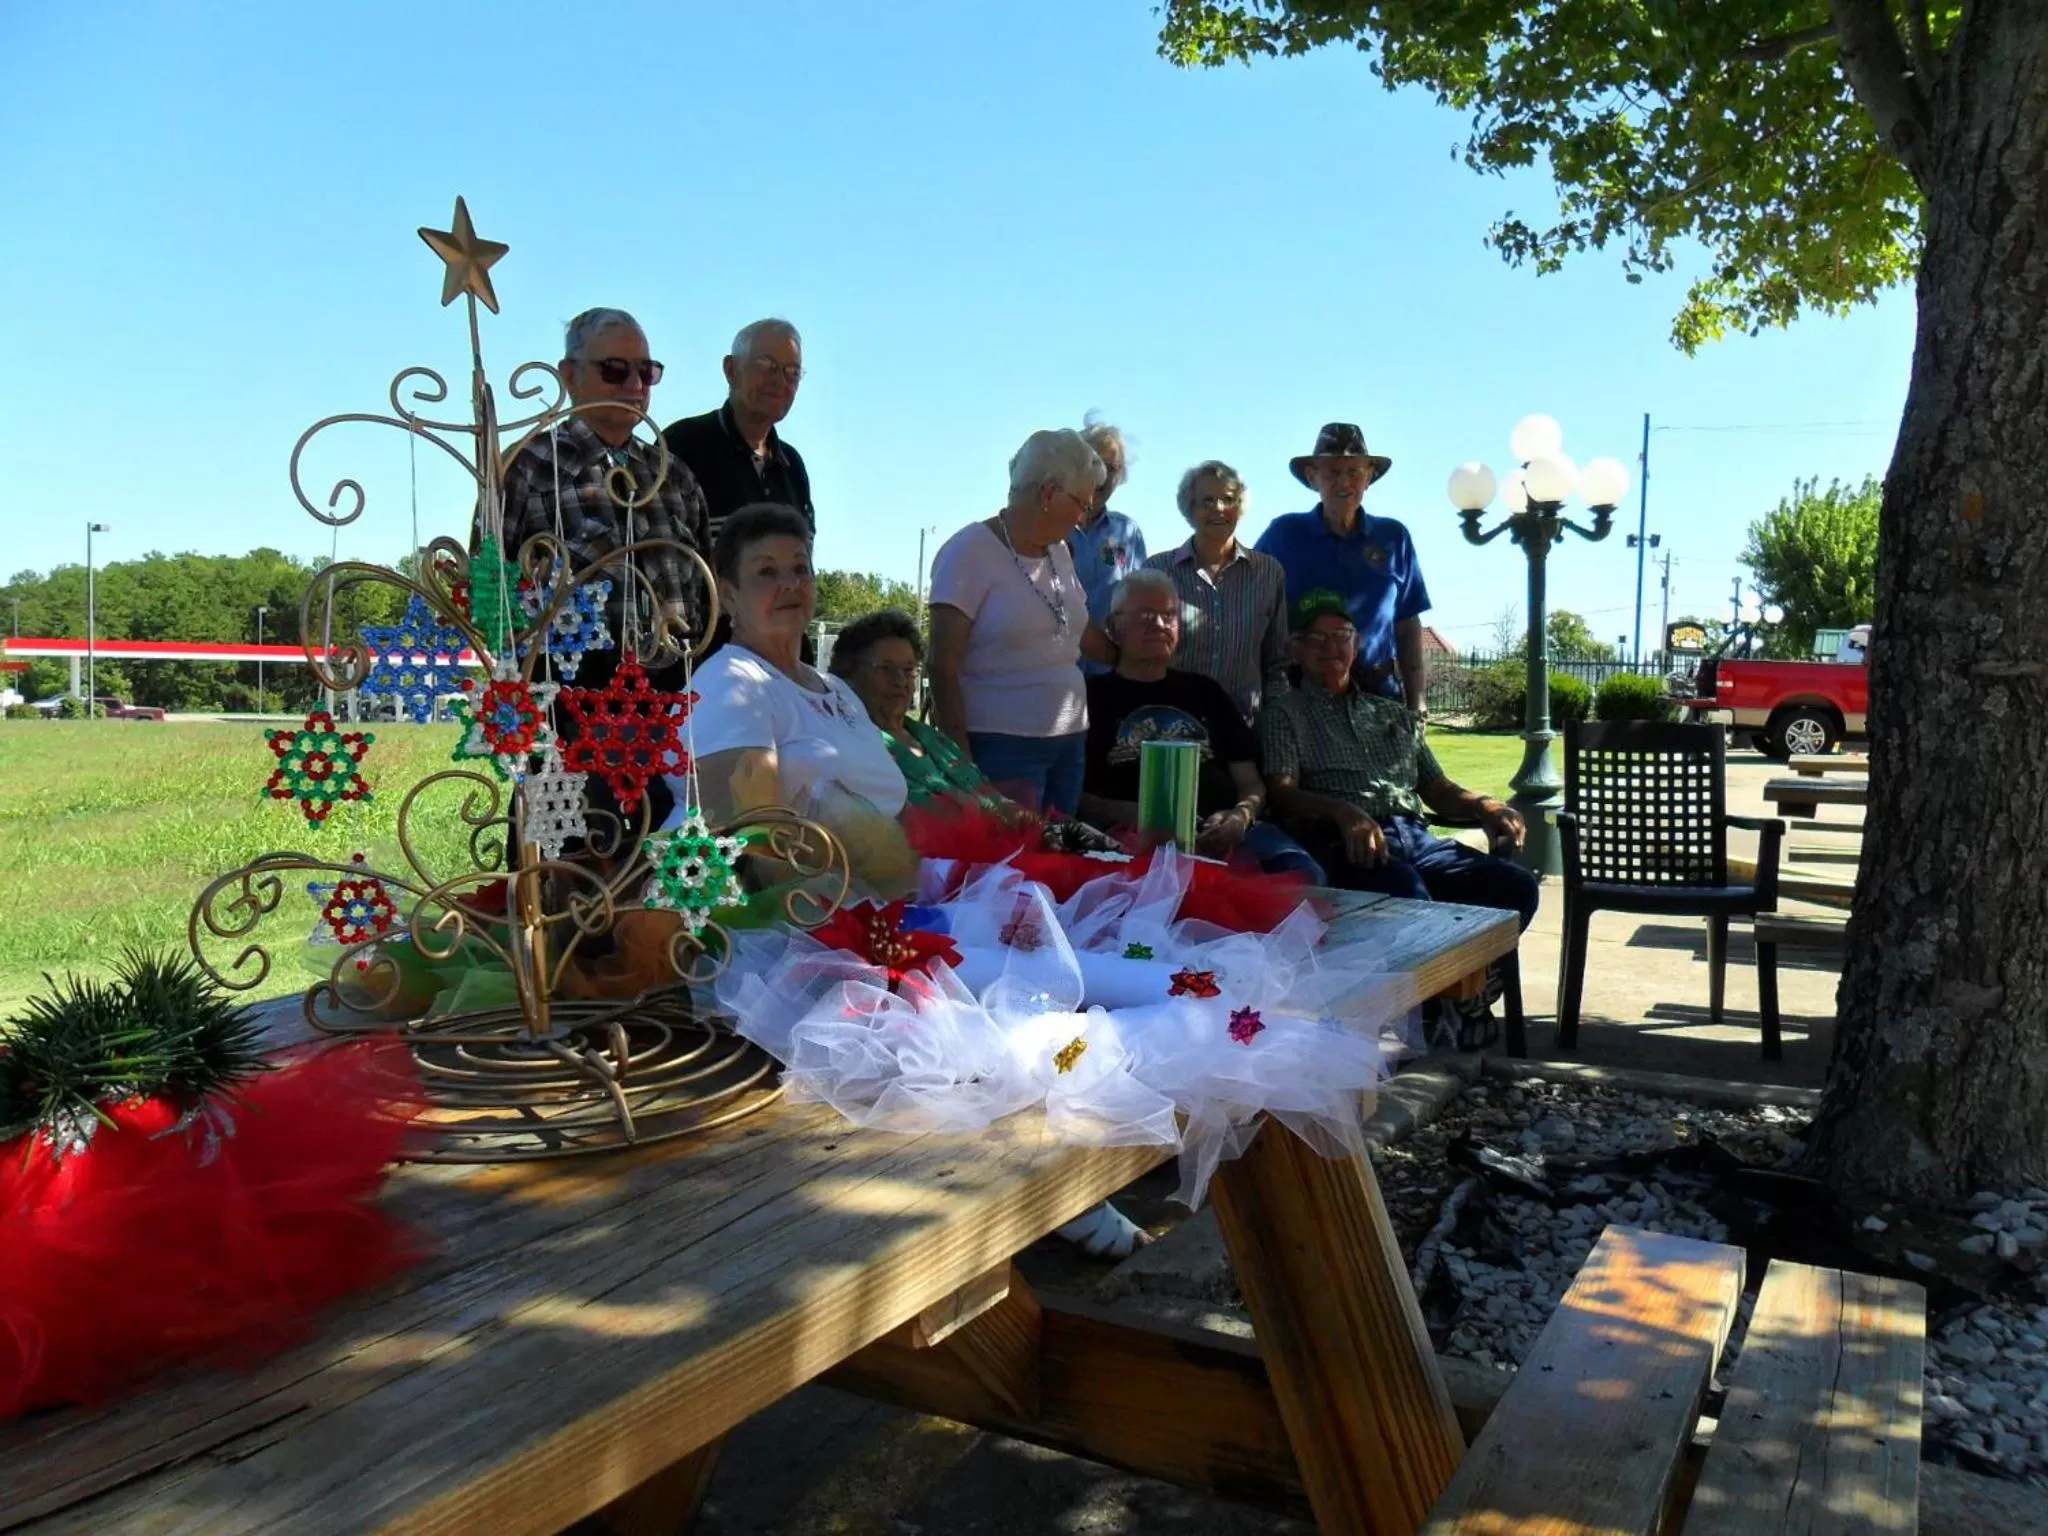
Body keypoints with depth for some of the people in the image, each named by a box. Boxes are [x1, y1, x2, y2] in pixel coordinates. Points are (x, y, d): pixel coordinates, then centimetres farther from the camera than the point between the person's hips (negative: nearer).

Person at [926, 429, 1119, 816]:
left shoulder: (1059, 552, 11)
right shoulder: (970, 552, -9)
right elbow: (944, 668, -12)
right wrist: (962, 762, -15)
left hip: (1070, 741, 7)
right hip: (1001, 745, -7)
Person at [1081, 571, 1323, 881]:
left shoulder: (1206, 691, 27)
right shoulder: (1093, 695, 14)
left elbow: (1250, 781, 22)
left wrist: (1242, 815, -3)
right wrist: (1129, 815, -15)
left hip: (1224, 830, 5)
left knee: (1302, 874, -26)